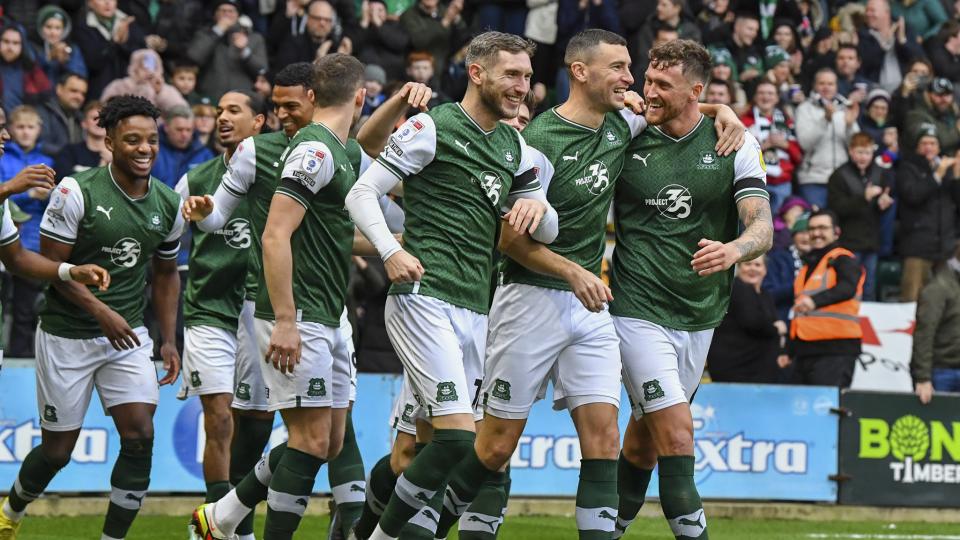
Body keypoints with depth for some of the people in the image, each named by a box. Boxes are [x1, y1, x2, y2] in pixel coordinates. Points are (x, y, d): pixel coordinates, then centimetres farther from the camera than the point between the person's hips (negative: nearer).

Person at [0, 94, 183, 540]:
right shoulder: (77, 192, -14)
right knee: (58, 450, 4)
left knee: (140, 437, -13)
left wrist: (169, 341, 10)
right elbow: (51, 265, -12)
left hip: (128, 336, 4)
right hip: (67, 336, -4)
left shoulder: (168, 204, 2)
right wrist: (101, 311, -21)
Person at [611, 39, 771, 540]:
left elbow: (763, 228, -8)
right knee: (677, 434, -15)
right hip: (638, 307, -3)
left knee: (645, 437, 14)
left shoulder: (735, 144, -2)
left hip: (700, 313, 3)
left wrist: (731, 250, -30)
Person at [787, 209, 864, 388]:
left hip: (835, 352, -8)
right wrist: (790, 351, 27)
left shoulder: (843, 260, -2)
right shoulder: (808, 264, 23)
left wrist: (816, 301, -43)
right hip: (804, 350, 8)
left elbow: (848, 288, -25)